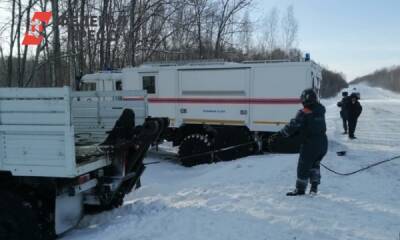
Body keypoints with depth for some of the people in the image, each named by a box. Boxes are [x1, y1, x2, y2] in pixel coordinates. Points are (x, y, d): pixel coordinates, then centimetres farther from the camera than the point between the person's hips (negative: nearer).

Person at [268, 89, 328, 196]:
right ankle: (314, 186, 22)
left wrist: (278, 135, -15)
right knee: (314, 164, 25)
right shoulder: (320, 110, 5)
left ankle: (300, 189, 18)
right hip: (323, 144, 7)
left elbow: (293, 126, -19)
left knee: (303, 166, 8)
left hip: (310, 145, -7)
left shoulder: (304, 113, -16)